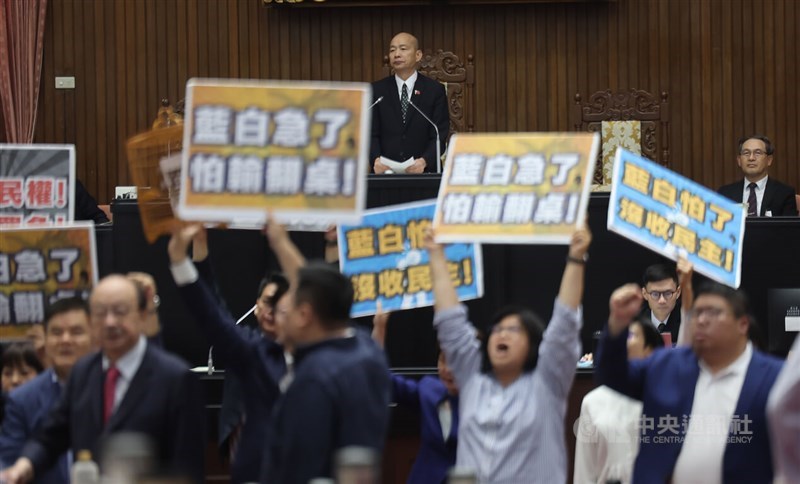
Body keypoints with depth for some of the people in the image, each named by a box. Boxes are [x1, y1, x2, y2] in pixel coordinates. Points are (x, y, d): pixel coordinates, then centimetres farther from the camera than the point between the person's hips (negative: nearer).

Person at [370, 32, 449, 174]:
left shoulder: (435, 90, 6)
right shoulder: (377, 90, 10)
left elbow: (439, 135, 0)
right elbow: (372, 134, 5)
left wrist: (424, 161, -20)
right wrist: (376, 159, -16)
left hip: (424, 172, -1)